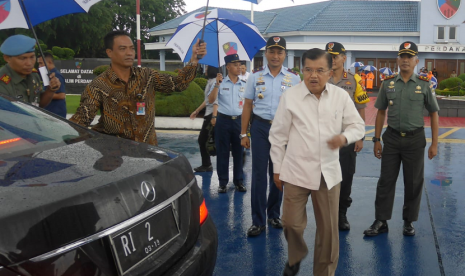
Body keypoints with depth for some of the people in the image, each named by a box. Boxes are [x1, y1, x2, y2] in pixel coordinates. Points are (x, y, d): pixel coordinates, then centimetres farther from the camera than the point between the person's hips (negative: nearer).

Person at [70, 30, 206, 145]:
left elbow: (178, 83, 4)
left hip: (148, 148, 3)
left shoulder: (146, 76, 4)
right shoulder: (98, 86, -6)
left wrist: (194, 59, -7)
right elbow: (81, 118, -11)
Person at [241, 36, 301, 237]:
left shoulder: (294, 79, 2)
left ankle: (274, 214, 29)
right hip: (260, 127, 0)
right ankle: (258, 221, 7)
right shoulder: (256, 77, 4)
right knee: (259, 174, -1)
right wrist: (243, 134, 3)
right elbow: (247, 106, 6)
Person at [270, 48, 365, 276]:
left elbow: (358, 126, 8)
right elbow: (278, 136, 0)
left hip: (328, 173, 2)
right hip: (296, 172, -1)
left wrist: (344, 137, -15)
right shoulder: (290, 96, -6)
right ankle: (295, 258, 37)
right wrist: (277, 169, 4)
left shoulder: (341, 96, -1)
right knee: (291, 223, 5)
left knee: (328, 228, 10)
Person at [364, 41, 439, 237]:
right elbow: (381, 112, 8)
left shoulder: (424, 85, -1)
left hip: (415, 139, -1)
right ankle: (381, 221, 13)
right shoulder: (388, 84, 3)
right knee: (386, 181, 4)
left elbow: (434, 114, 3)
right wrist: (377, 140, 4)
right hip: (392, 138, 1)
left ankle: (409, 222, 22)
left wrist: (434, 144, -2)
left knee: (413, 183, 7)